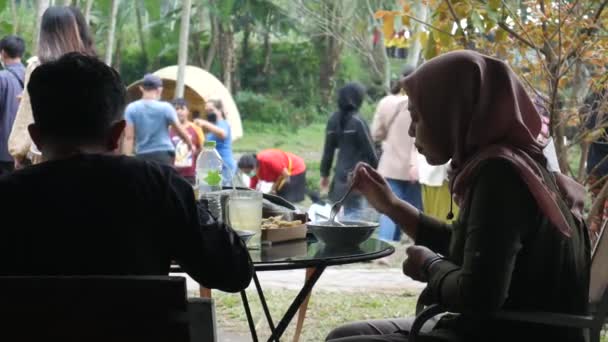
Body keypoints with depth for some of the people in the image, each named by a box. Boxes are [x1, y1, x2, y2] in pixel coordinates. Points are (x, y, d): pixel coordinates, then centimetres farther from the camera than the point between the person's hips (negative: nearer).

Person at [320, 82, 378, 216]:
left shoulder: (334, 120, 5)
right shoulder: (357, 122, -12)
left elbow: (328, 150, 10)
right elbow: (369, 150, -8)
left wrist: (325, 174, 18)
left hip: (340, 174, 6)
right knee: (353, 210, -7)